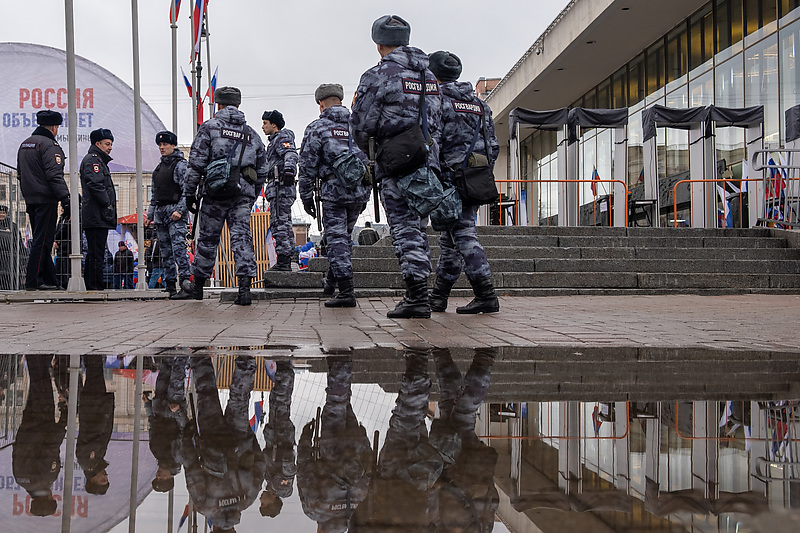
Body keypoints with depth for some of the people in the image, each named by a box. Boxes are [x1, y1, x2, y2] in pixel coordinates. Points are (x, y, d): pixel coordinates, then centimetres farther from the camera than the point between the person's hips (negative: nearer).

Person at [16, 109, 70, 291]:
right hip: (46, 200, -9)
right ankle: (33, 281, -8)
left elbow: (21, 174, 22)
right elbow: (55, 176, -20)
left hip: (31, 199, 9)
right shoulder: (49, 145, -11)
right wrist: (65, 199, -22)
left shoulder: (25, 144, 18)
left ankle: (50, 281, 16)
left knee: (41, 241, 12)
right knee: (42, 241, -7)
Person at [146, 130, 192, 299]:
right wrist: (150, 213, 20)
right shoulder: (159, 167, 21)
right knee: (166, 251, 7)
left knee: (178, 247, -18)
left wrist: (180, 210, -21)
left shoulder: (181, 165, -4)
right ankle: (170, 286, 10)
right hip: (160, 212, 8)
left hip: (175, 211, -8)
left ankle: (186, 284, -23)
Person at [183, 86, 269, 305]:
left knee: (208, 239, 10)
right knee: (242, 238, -2)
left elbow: (196, 164, -4)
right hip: (243, 195, 2)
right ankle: (245, 288, -15)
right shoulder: (251, 134, 15)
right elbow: (262, 171, 16)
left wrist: (189, 193, 1)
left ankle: (198, 285, 25)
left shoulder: (209, 127, 2)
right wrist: (252, 197, 24)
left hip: (215, 193, -2)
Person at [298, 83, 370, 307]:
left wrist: (307, 197, 4)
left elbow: (307, 167, -3)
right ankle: (331, 279, 33)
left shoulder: (316, 128, -1)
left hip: (333, 190, -5)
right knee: (344, 236, 20)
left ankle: (346, 291, -8)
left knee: (337, 239, -2)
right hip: (360, 191, 5)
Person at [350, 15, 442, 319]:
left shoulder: (378, 75, -6)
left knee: (405, 229, -5)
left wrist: (368, 151, 13)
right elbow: (439, 120, 16)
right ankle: (418, 297, 17)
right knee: (417, 227, 13)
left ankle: (417, 297, -9)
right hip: (428, 160, 6)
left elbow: (360, 125, -5)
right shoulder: (429, 75, 14)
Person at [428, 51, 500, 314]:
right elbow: (493, 146, 17)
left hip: (450, 176, -7)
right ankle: (438, 297, 18)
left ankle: (486, 295, -17)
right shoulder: (479, 102, 18)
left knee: (463, 233, -9)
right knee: (450, 236, 12)